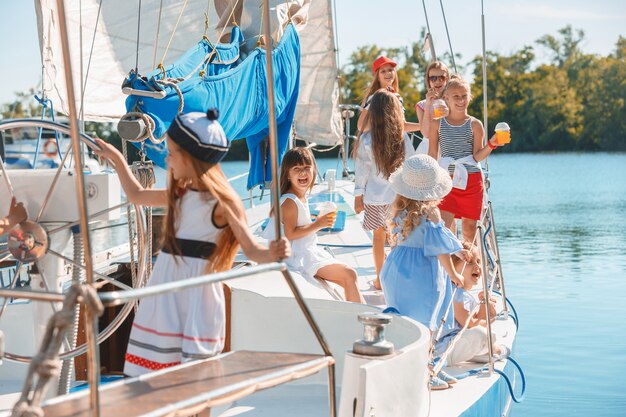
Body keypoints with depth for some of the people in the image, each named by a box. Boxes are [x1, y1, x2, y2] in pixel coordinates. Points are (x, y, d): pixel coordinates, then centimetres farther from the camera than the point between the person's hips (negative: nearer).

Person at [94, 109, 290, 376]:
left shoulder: (222, 201, -10)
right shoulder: (179, 194, 12)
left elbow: (251, 250, -14)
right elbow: (136, 195, 30)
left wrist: (273, 253, -35)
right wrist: (117, 159, 33)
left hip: (198, 291, -7)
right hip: (166, 287, 7)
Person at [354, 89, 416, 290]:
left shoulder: (366, 139, -12)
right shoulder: (403, 138, -8)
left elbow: (361, 171, -6)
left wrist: (358, 196, 4)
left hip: (374, 198, 0)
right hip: (399, 196, 0)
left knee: (378, 236, 13)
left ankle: (380, 279, 21)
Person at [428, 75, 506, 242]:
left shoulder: (475, 125, 2)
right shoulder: (437, 123, 4)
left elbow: (477, 156, -3)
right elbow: (432, 154, 7)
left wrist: (491, 144, -19)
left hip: (471, 180, 0)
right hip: (446, 179, 0)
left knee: (469, 226, 8)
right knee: (445, 225, -14)